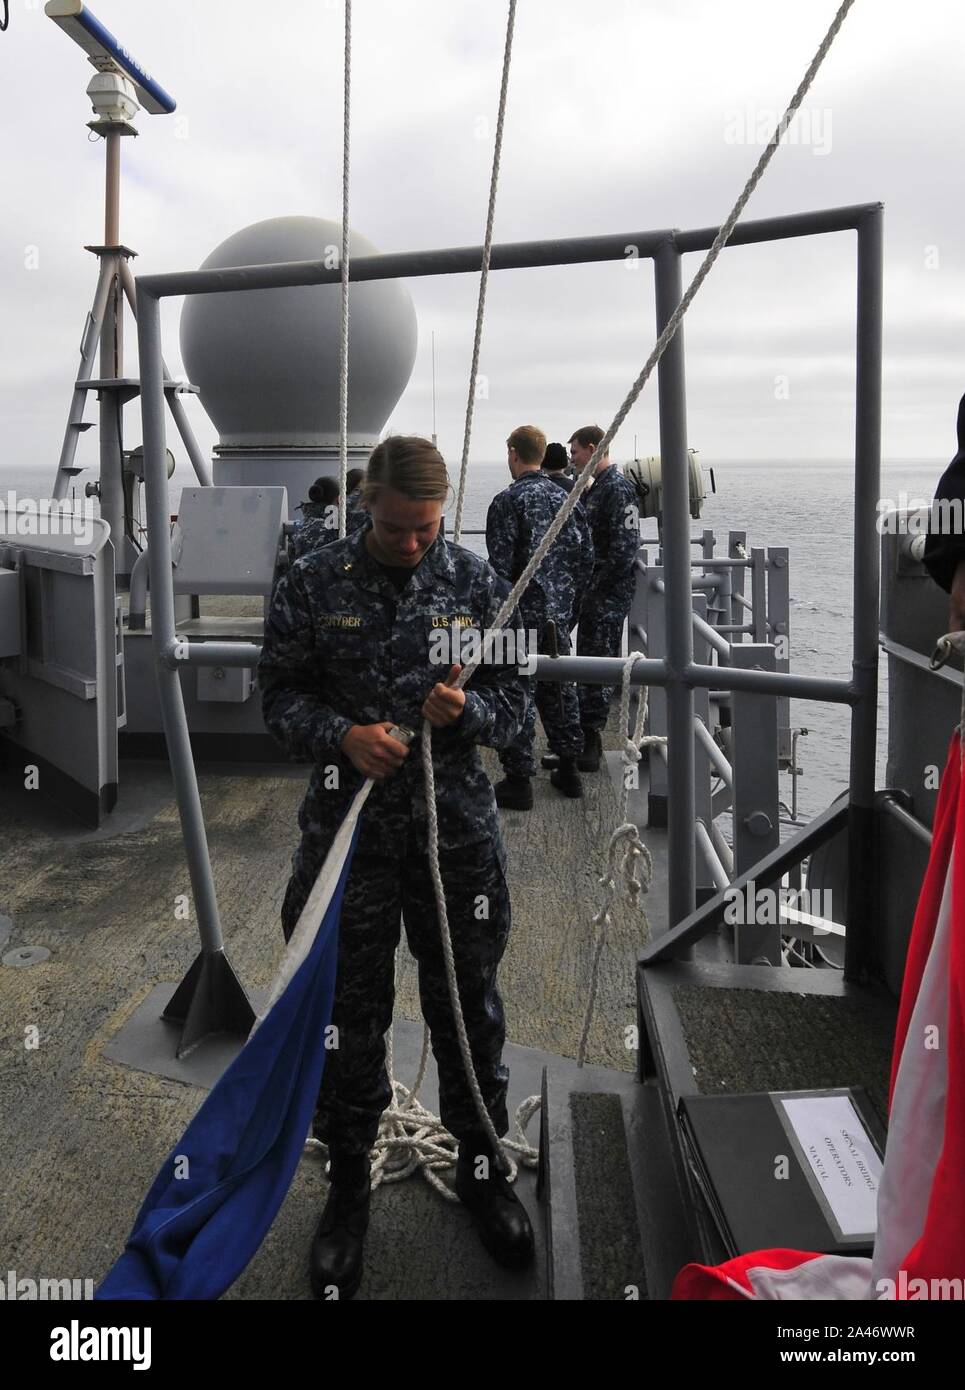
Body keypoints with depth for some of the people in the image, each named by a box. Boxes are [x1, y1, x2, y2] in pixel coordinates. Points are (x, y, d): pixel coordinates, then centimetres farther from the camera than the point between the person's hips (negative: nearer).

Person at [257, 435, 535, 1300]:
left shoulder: (476, 581, 1)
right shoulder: (314, 584, -2)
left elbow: (514, 699, 5)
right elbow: (280, 693, 2)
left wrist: (468, 711, -17)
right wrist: (342, 737, -16)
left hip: (457, 827, 1)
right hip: (348, 826, 0)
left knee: (468, 1004, 14)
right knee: (350, 1012, 10)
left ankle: (482, 1166, 36)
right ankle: (349, 1186, 32)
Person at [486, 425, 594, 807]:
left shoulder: (507, 501, -12)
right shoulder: (565, 497, 8)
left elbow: (500, 564, -17)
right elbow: (586, 554, 10)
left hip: (522, 613, -6)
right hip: (559, 612, 6)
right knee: (559, 687, 16)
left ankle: (519, 779, 3)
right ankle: (568, 768, 25)